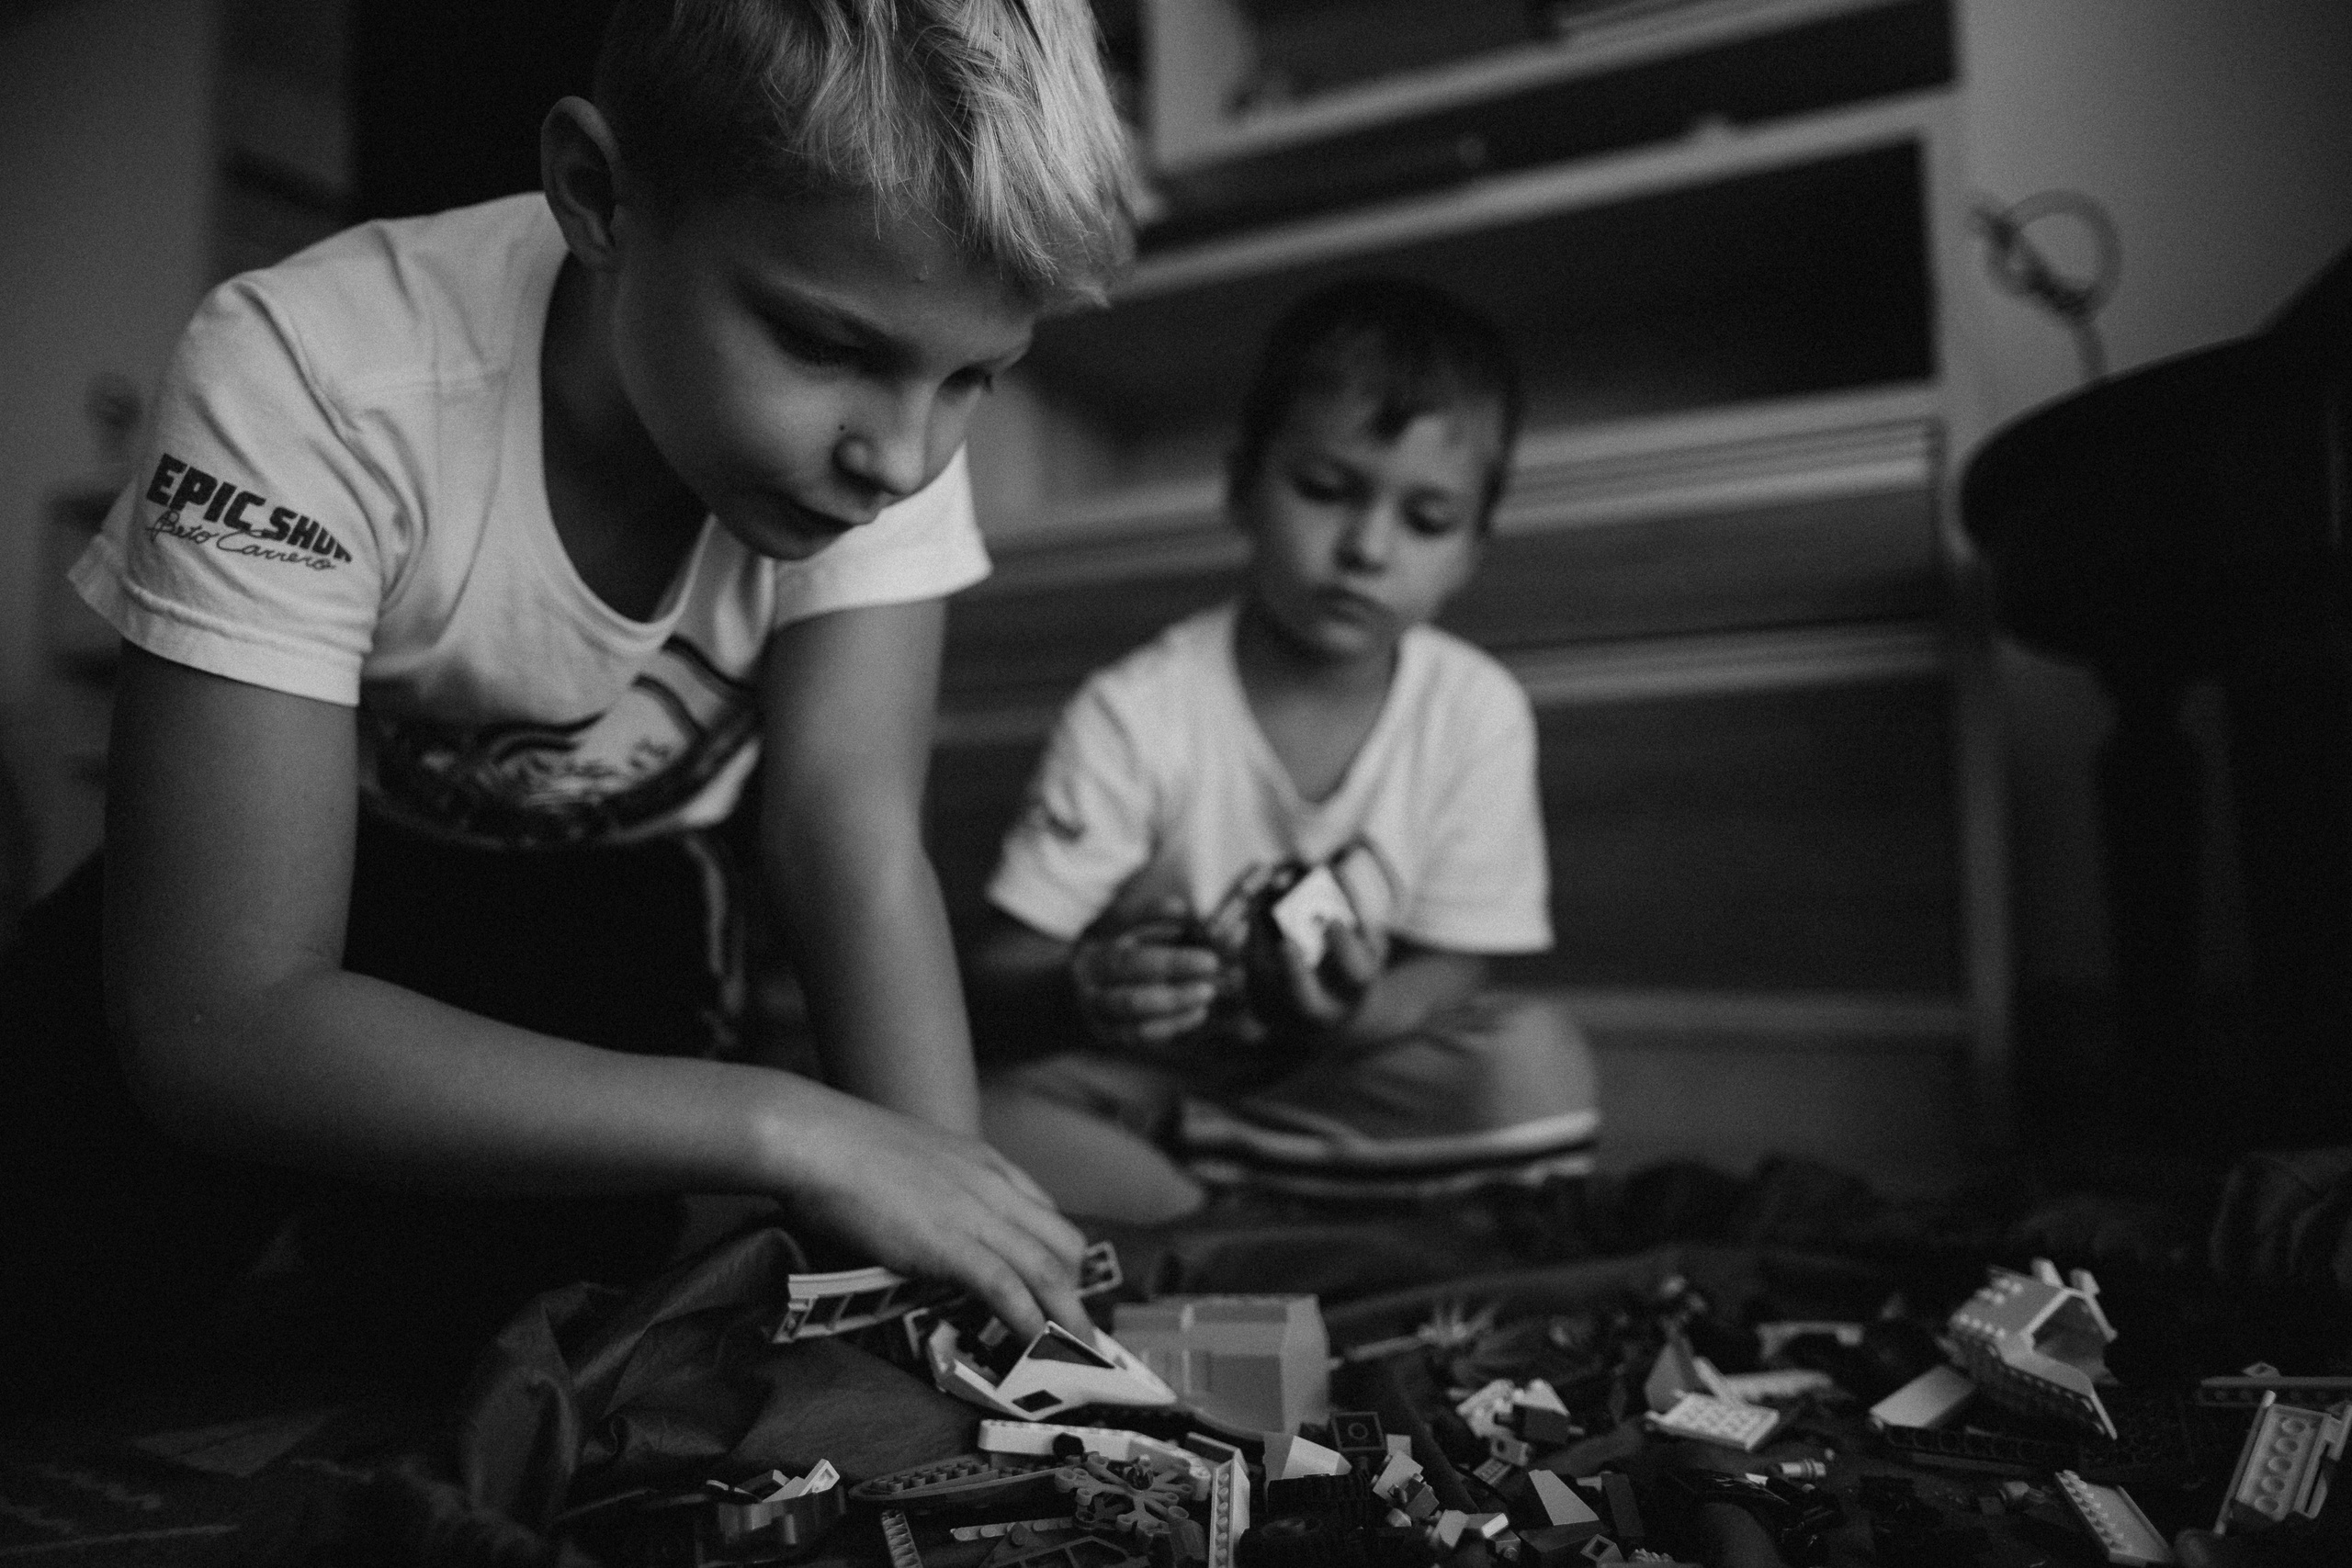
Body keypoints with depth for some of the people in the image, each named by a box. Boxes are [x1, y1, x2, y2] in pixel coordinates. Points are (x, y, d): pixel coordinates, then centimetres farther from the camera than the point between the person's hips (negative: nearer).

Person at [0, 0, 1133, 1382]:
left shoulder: (879, 407, -25)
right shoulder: (305, 383, -34)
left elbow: (857, 832, -28)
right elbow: (222, 1019, -36)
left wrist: (968, 1282, -39)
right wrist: (781, 1127, -44)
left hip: (612, 895, 2)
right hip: (312, 868, -1)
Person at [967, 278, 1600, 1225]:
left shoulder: (1477, 712, -9)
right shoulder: (1134, 716, -16)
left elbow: (1451, 968, -4)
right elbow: (999, 974, -15)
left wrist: (1366, 1015, -27)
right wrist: (1083, 996, -38)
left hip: (1337, 1068, 3)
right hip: (1143, 1066, -2)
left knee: (1535, 1057, -25)